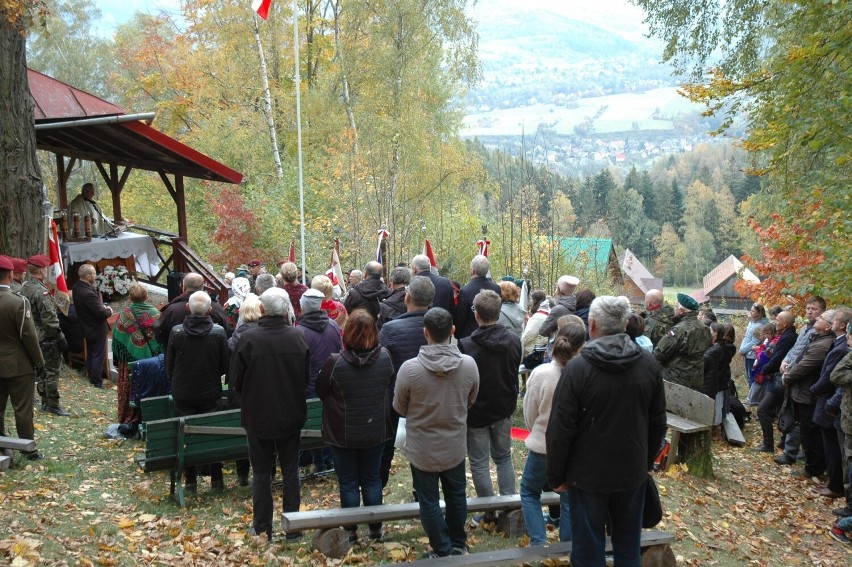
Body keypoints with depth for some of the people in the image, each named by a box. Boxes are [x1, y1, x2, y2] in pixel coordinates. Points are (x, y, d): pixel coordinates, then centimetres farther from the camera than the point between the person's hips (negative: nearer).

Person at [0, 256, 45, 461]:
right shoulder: (19, 302, -18)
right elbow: (29, 336, -16)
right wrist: (39, 361, -4)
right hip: (18, 364, -5)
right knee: (23, 409, 3)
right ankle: (29, 450, 10)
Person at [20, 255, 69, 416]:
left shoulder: (24, 288, 7)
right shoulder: (40, 291, -22)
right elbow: (50, 318, -23)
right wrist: (61, 337, -17)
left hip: (34, 337, 9)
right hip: (47, 338, -9)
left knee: (41, 370, 16)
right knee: (53, 370, -2)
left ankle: (45, 401, 24)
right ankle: (53, 405, 1)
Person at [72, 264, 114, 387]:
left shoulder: (77, 287, -2)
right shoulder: (88, 293, -32)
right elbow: (101, 313, -28)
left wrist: (103, 307, -2)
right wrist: (109, 311, -9)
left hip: (87, 327, 9)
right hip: (97, 329, -9)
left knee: (90, 353, 20)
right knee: (98, 355, 4)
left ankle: (91, 377, 32)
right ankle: (97, 381, 12)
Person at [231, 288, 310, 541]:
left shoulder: (248, 338, -18)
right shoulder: (297, 337, -12)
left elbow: (236, 379, -8)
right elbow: (307, 377, 1)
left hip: (258, 416, -2)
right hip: (291, 415, 2)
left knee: (261, 473, 11)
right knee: (290, 471, 14)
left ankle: (262, 528, 19)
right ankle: (293, 527, 20)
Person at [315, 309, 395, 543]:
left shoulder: (335, 362, -23)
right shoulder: (385, 358, -12)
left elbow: (320, 391, -6)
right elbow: (391, 392, 4)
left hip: (343, 434, -3)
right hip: (376, 432, 3)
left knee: (348, 482, 12)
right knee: (372, 479, 18)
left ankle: (350, 531, 22)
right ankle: (375, 529, 27)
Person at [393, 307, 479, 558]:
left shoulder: (410, 368, -25)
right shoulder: (469, 364, -16)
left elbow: (399, 408, -8)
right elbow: (470, 402, 2)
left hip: (422, 449, -3)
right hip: (455, 446, 3)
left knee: (429, 501, 14)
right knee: (456, 495, 23)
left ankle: (443, 551, 25)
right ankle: (458, 545, 38)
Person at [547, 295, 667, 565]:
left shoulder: (577, 367, -18)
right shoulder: (649, 364, -4)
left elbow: (560, 429, -15)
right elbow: (658, 421, 6)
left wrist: (556, 476, -4)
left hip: (588, 474, -4)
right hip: (633, 472, 4)